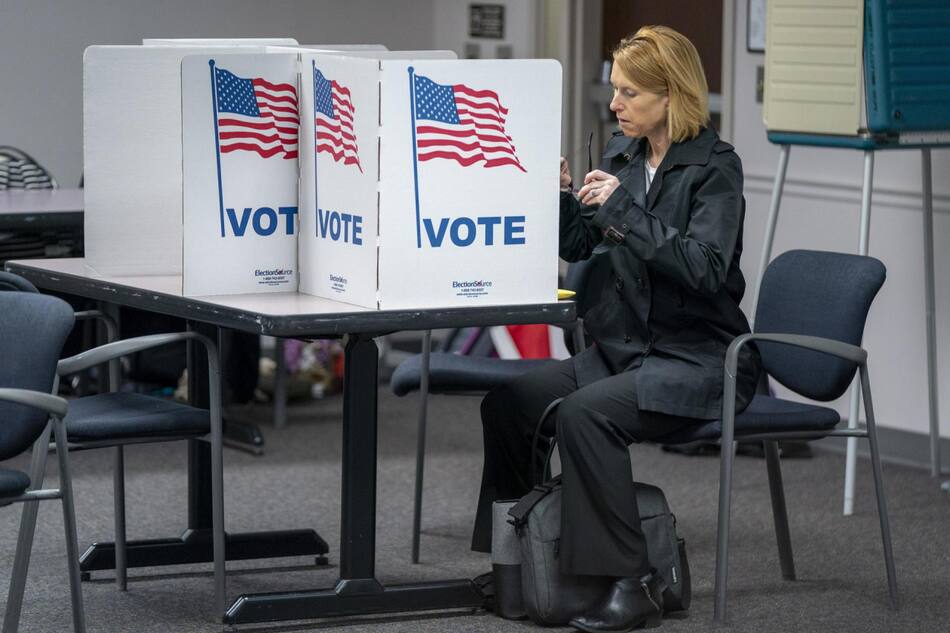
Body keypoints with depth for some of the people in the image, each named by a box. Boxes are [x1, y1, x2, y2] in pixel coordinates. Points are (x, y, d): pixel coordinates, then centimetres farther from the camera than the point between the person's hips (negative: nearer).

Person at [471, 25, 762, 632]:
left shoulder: (715, 167, -12)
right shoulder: (622, 155, 9)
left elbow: (705, 270, -23)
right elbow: (579, 246, 17)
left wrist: (625, 211, -25)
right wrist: (561, 195, -3)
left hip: (698, 359, -7)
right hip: (622, 349, 8)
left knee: (583, 414, -30)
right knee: (508, 401, -9)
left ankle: (634, 582, -23)